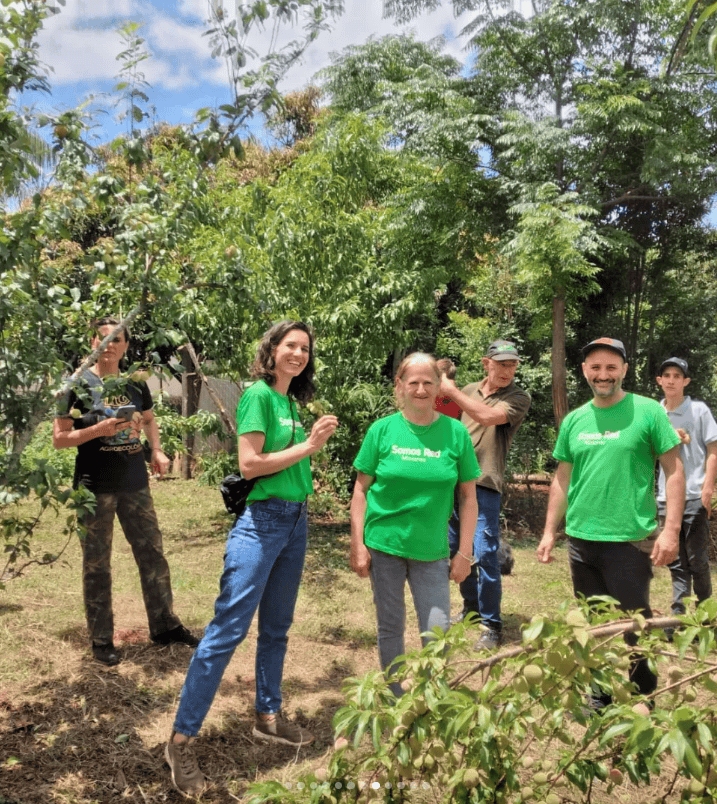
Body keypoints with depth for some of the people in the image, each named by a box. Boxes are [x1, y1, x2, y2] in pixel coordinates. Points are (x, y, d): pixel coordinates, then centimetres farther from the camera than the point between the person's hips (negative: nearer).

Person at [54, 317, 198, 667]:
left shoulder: (135, 383, 6)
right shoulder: (78, 384, -6)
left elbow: (149, 419, 23)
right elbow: (59, 439, -6)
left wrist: (157, 451, 6)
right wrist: (99, 430, -21)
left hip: (135, 483, 4)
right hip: (95, 487, -4)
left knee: (152, 554, 10)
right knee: (97, 564, 6)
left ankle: (165, 625, 23)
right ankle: (101, 639, 19)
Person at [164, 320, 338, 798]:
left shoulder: (292, 402, 13)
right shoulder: (258, 394, -10)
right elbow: (250, 464, -17)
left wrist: (317, 440, 3)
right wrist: (307, 446, -13)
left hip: (295, 522, 8)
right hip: (261, 522, -8)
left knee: (276, 627, 18)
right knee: (228, 629, -6)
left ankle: (268, 716, 33)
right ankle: (182, 739, 4)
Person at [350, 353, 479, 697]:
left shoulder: (455, 432, -3)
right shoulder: (382, 430, -3)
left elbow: (468, 497, 2)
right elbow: (361, 489, 1)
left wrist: (464, 552, 0)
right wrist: (357, 545, -4)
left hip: (432, 550, 0)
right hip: (384, 545, 0)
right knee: (390, 629, 13)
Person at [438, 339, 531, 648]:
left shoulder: (518, 398, -6)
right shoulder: (468, 390, 10)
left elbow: (488, 417, -23)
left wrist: (452, 392, -14)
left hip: (484, 486, -5)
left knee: (484, 554, -9)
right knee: (457, 549, 15)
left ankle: (492, 625, 5)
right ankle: (471, 606, 35)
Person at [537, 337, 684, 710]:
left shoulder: (647, 411, -5)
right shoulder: (573, 421, 8)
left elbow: (674, 471, -5)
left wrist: (671, 529, -12)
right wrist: (549, 532, 12)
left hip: (630, 540, -4)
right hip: (581, 540, 4)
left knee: (633, 625, 5)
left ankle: (643, 696, 28)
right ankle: (604, 693, 33)